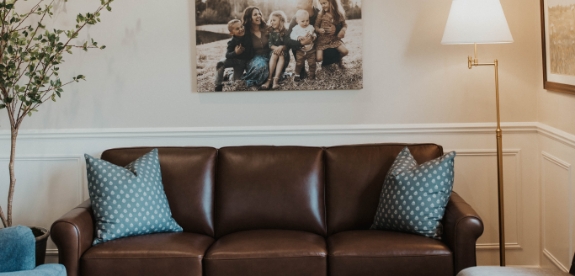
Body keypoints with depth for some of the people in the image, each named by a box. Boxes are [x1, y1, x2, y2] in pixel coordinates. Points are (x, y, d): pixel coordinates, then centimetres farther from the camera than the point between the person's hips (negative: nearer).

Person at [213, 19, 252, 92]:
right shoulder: (232, 42, -19)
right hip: (234, 59, -2)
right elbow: (227, 55, -22)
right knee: (220, 64, -28)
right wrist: (235, 53, -40)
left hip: (244, 61, 2)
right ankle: (218, 85, -18)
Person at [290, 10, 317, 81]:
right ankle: (297, 75, 19)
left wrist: (313, 37, -14)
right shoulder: (296, 28, -8)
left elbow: (315, 35, 8)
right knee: (299, 63, 3)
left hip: (310, 50, 2)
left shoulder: (311, 27, 1)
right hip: (300, 50, -2)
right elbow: (292, 36, -17)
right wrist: (298, 37, -34)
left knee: (312, 62, 3)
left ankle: (312, 74, 21)